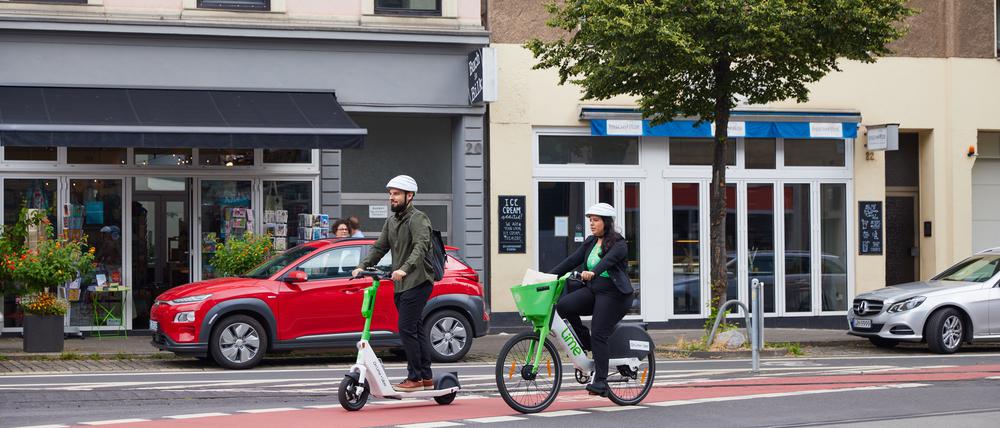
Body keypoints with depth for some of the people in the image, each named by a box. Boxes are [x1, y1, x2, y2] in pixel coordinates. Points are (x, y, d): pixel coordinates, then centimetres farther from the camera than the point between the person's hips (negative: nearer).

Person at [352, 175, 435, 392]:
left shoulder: (418, 219, -10)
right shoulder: (391, 221, 17)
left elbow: (421, 247, -25)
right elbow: (379, 247, 16)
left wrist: (405, 269, -38)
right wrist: (362, 266, 1)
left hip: (417, 282, -9)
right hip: (401, 284, 9)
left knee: (406, 329, -12)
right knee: (415, 330, 10)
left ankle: (415, 378, -8)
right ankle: (427, 378, 16)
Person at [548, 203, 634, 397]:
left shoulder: (618, 244, -9)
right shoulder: (591, 242, 14)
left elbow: (608, 260, -28)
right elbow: (572, 260, 9)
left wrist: (593, 273, -47)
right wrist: (549, 276, -2)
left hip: (613, 294, -7)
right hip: (593, 290, 7)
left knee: (598, 335, -16)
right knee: (564, 305, -18)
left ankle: (601, 381, -13)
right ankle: (585, 343, 1)